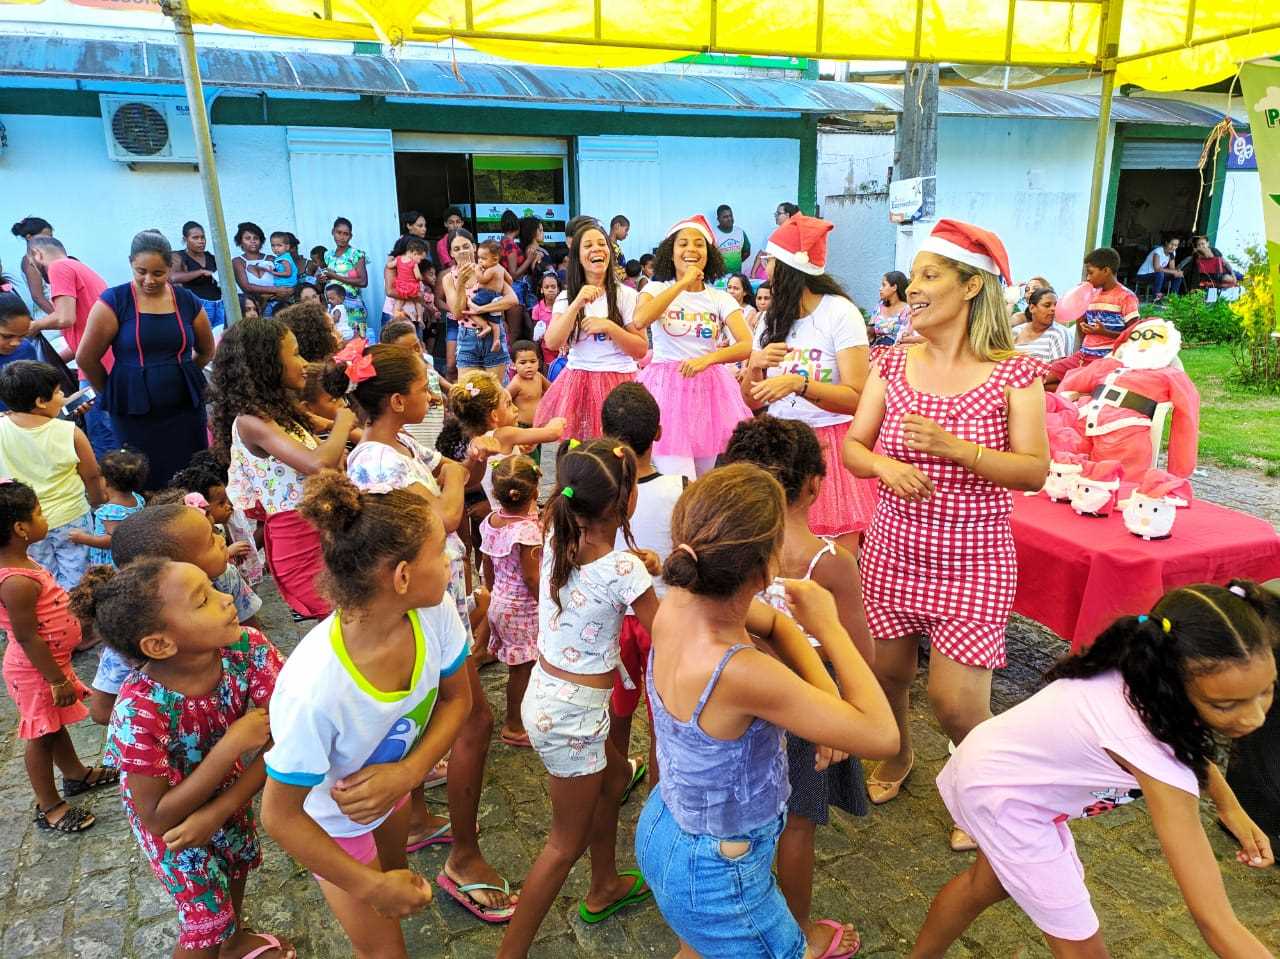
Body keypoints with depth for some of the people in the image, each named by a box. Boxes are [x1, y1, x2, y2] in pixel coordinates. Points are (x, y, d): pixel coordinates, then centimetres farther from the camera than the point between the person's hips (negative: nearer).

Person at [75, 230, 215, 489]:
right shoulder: (114, 301, -4)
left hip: (185, 408, 2)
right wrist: (116, 393, 9)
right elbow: (86, 358, 0)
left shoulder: (188, 302, 5)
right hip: (135, 413, -2)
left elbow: (206, 352, 20)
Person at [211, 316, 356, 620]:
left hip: (320, 529, 9)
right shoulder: (251, 421, -17)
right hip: (299, 541, -9)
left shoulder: (280, 411, 11)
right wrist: (342, 424, -14)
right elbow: (318, 463, -31)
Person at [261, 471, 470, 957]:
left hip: (392, 789, 5)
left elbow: (456, 699, -10)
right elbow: (281, 817, -27)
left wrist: (408, 772, -26)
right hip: (330, 821, -4)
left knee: (397, 883, 29)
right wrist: (370, 887, -18)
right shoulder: (314, 689, -42)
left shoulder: (435, 613, -28)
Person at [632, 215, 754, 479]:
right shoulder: (657, 289, 3)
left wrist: (707, 358, -25)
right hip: (667, 387, -3)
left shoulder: (720, 299, 6)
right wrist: (683, 283, -17)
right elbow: (639, 321, -21)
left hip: (708, 389, 3)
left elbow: (748, 345, -9)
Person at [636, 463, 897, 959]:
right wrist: (829, 628, -23)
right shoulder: (739, 673, -39)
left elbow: (774, 621, 3)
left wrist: (826, 693, -8)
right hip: (715, 878, -7)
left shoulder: (676, 605, -17)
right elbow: (882, 736, -29)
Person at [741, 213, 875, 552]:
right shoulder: (771, 318, 11)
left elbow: (857, 399, -15)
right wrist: (755, 366, -9)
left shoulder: (840, 313, -7)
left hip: (831, 445, -5)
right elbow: (752, 401, 11)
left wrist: (798, 383, -27)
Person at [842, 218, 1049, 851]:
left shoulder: (1014, 374, -8)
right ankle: (898, 756, 48)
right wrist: (887, 466, -19)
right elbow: (853, 447, 3)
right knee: (884, 674, 15)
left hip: (972, 562, -3)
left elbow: (1034, 472, -12)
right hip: (893, 551, 4)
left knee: (955, 703, -2)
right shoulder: (894, 365, 2)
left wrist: (954, 447, -26)